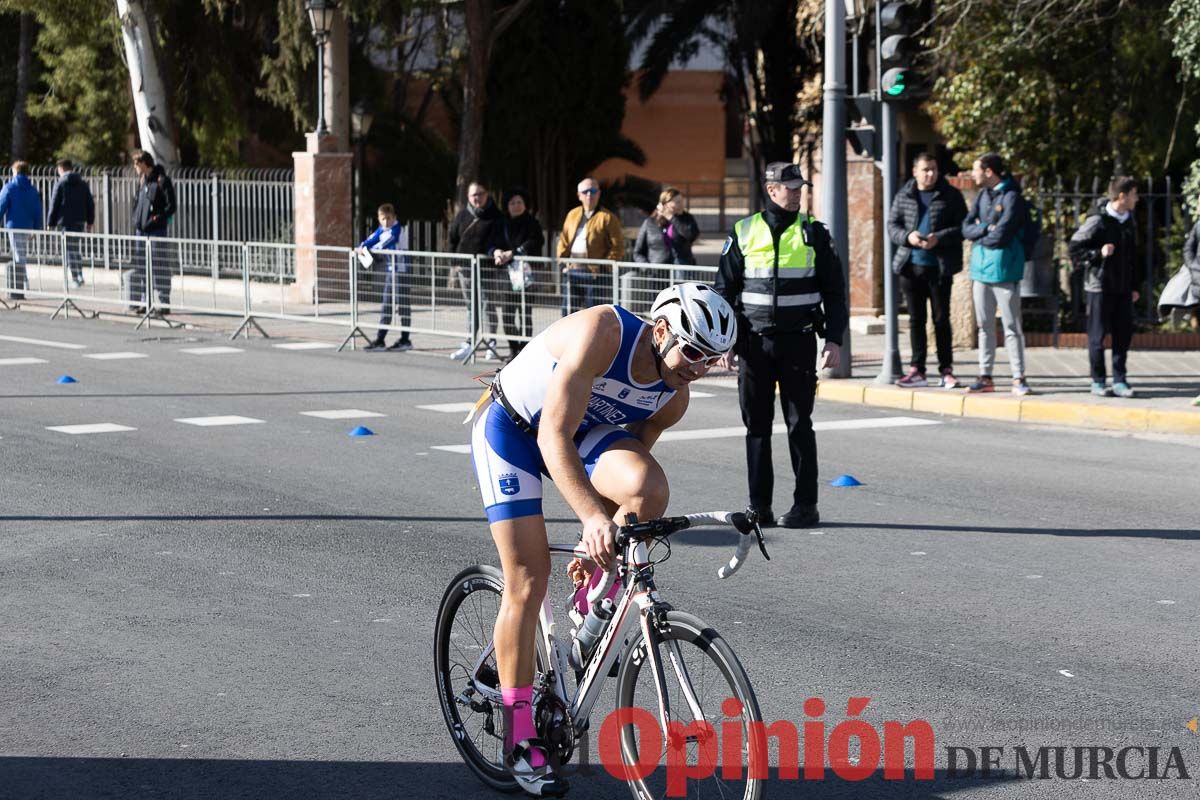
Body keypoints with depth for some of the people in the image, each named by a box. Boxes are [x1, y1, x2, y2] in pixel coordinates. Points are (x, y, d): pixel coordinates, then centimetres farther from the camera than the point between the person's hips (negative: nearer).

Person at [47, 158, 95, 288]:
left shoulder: (60, 184, -5)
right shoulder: (83, 184, 10)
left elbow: (54, 206, -6)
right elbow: (90, 204, 12)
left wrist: (50, 224, -1)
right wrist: (90, 222, 18)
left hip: (66, 222, -5)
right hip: (80, 221, 5)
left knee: (70, 250, -2)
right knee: (75, 249, 16)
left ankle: (76, 278, -7)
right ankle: (79, 275, 12)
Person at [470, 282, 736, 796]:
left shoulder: (673, 397, -12)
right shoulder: (601, 333, -33)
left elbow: (631, 455, 2)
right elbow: (554, 436, -36)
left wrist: (602, 551, 6)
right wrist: (592, 517, -47)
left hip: (584, 430, 5)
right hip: (511, 427, -5)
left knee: (650, 489, -27)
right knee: (528, 580, -11)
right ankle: (519, 738, -1)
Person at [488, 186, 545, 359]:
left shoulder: (532, 224, 3)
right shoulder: (502, 225, 16)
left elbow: (534, 243, -11)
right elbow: (492, 243, 12)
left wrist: (512, 253, -20)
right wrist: (496, 251, -12)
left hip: (525, 274, -4)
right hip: (506, 274, 4)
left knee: (525, 314, -6)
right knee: (507, 314, 2)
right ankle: (513, 350, 12)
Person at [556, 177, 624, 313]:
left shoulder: (607, 218, -2)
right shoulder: (572, 215, 16)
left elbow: (618, 247, -6)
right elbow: (563, 241, 21)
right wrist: (562, 262, 7)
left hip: (593, 273, -6)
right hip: (572, 271, 6)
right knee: (568, 311, 8)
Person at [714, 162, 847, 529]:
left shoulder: (814, 233, 4)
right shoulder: (744, 233, 5)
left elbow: (834, 290, 6)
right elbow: (725, 289, 10)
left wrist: (834, 339, -2)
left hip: (798, 341, -1)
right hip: (754, 342, 1)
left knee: (799, 424, -1)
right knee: (756, 425, 4)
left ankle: (806, 505, 4)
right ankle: (759, 505, 10)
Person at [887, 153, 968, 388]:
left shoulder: (950, 196, 0)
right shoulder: (903, 196, 8)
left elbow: (962, 227, -4)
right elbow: (892, 225, 8)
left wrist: (938, 238, -18)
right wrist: (907, 236, -13)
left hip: (940, 267, -3)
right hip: (911, 265, 3)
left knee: (941, 319, 1)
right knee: (916, 319, 8)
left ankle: (946, 371, 6)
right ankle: (917, 370, 12)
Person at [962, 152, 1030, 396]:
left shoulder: (1011, 197, -10)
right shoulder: (982, 195, 13)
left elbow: (1001, 236, -17)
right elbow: (966, 228, 6)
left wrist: (977, 236, -2)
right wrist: (986, 228, -10)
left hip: (1003, 268, -7)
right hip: (981, 267, 7)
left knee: (1011, 326, -4)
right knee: (985, 326, 10)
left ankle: (1018, 378, -1)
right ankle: (985, 377, 16)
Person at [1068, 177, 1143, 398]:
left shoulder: (1129, 221, 10)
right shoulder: (1097, 221, -11)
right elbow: (1074, 249, -10)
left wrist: (1135, 285, 16)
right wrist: (1098, 253, -22)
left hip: (1123, 288, 6)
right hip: (1100, 287, -6)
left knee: (1124, 334, 4)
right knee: (1098, 335, 1)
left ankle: (1119, 380, 11)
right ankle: (1098, 381, 10)